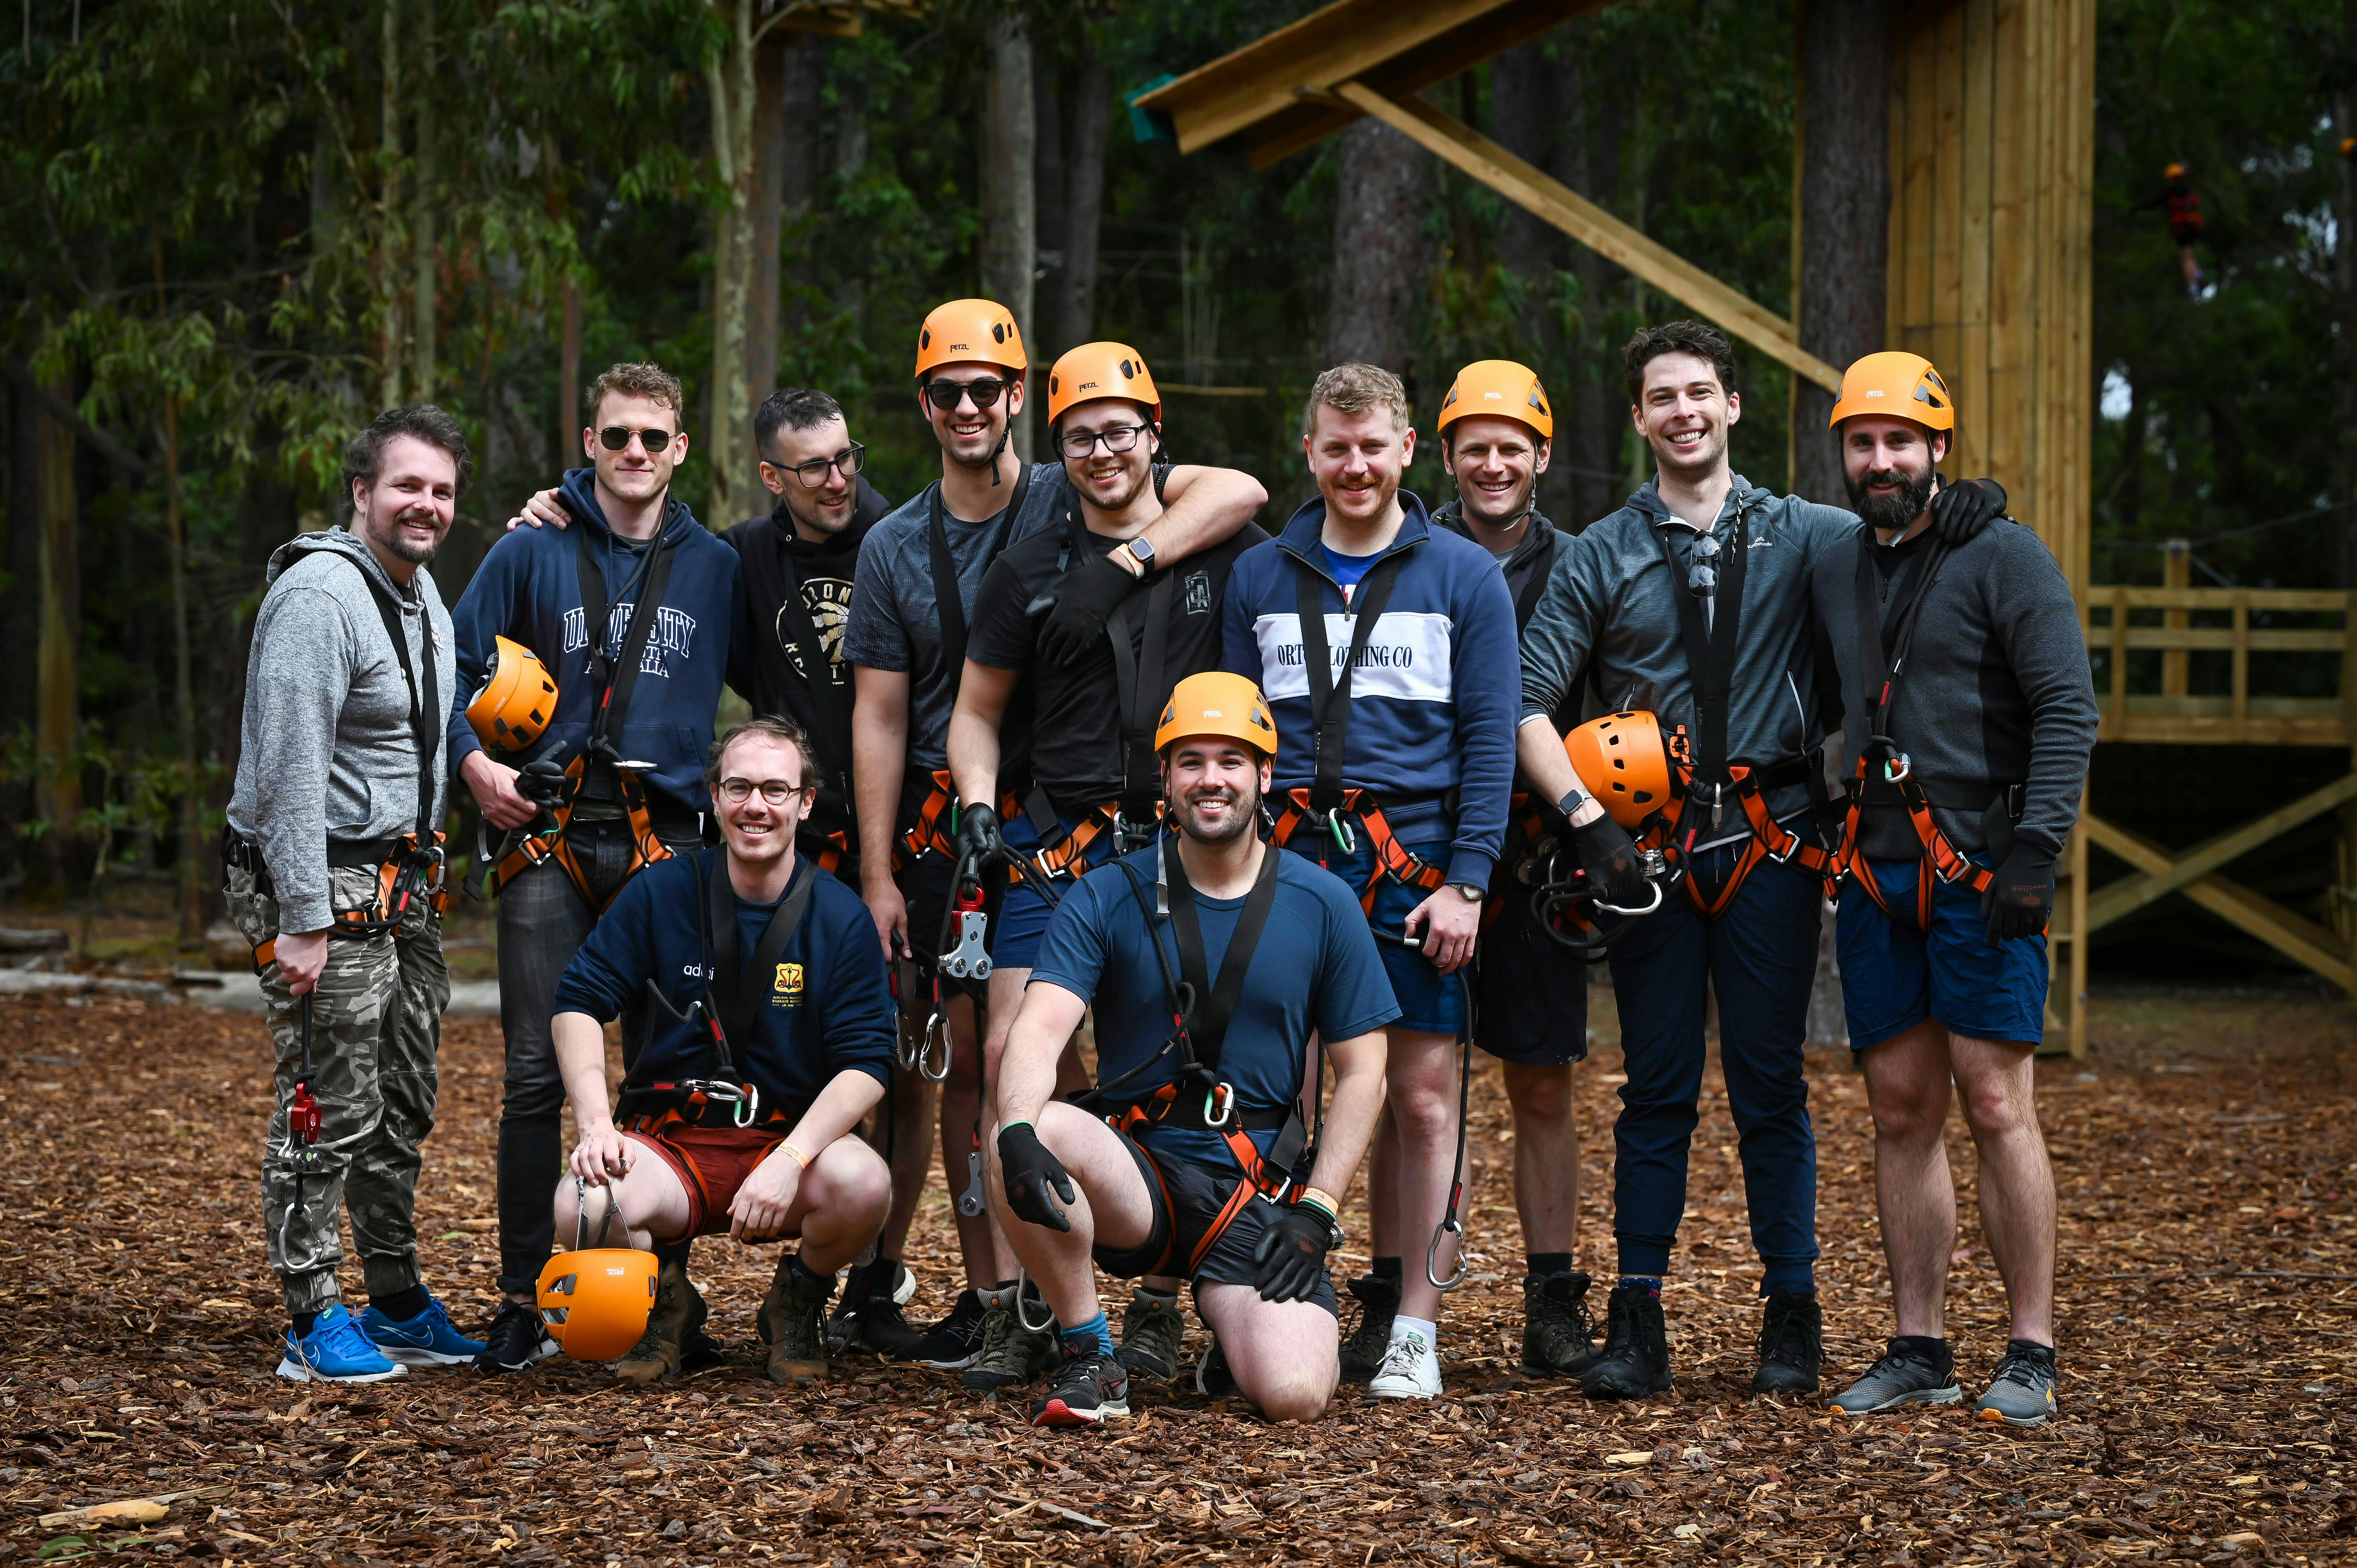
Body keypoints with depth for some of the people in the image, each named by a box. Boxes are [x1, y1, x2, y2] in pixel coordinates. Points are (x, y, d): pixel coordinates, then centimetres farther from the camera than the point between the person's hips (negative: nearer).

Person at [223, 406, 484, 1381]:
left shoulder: (422, 591, 14)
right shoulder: (320, 597, -16)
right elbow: (290, 770, -21)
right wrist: (302, 921, -24)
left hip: (404, 883, 9)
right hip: (324, 876, -9)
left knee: (403, 1107, 14)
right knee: (330, 1109, -8)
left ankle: (398, 1302, 23)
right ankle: (314, 1321, -3)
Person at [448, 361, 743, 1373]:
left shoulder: (714, 569, 12)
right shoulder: (533, 553, 7)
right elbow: (455, 664, 9)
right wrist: (473, 760, -6)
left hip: (668, 836, 2)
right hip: (551, 835, -1)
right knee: (538, 1072, -5)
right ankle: (522, 1299, 1)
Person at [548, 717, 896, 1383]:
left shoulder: (839, 916, -1)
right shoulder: (662, 892, 0)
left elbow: (866, 1062, -8)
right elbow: (579, 1003, -1)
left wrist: (790, 1160, -24)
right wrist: (595, 1124, -19)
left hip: (790, 1139, 0)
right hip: (667, 1146, 0)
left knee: (864, 1183, -33)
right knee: (581, 1208, -32)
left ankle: (798, 1301, 3)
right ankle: (664, 1298, 6)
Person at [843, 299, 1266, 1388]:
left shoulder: (1079, 502, 1)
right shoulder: (895, 547, 10)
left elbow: (1237, 493, -12)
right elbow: (880, 718, 9)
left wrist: (1120, 565, -25)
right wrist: (878, 876, 2)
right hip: (948, 826, 3)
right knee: (967, 1055, 4)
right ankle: (990, 1298, 10)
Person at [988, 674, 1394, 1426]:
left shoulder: (1321, 904, 4)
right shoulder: (1106, 898, 1)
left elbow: (1361, 1075, 7)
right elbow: (1039, 1030, -12)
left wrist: (1315, 1210, -4)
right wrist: (1020, 1132, -34)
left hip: (1257, 1189, 0)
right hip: (1137, 1173, 0)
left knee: (1295, 1394, -24)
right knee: (1039, 1134, -35)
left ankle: (1232, 1316, 15)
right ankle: (1089, 1360, -12)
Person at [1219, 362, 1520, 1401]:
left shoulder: (1463, 577, 5)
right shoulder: (1260, 577, 12)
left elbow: (1490, 741, 1)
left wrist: (1465, 883, -8)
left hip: (1417, 870, -2)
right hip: (1289, 864, 2)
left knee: (1424, 1101, -2)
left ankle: (1414, 1333, 4)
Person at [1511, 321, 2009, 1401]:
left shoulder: (1805, 536, 7)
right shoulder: (1601, 558, 7)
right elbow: (1531, 701, 2)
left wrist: (1968, 504, -11)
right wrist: (1586, 818, -10)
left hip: (1770, 842, 0)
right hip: (1651, 847, 1)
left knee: (1770, 1084, 2)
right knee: (1657, 1089, 3)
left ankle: (1793, 1314, 8)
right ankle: (1636, 1321, 6)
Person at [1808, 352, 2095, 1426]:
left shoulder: (2003, 559, -4)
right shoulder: (1835, 573, 16)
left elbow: (2068, 707, -9)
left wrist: (2035, 847, -18)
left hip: (1978, 877, -6)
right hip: (1877, 879, 6)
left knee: (1997, 1106, -8)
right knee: (1901, 1112, 6)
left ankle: (2031, 1356, -3)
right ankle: (1920, 1351, 11)